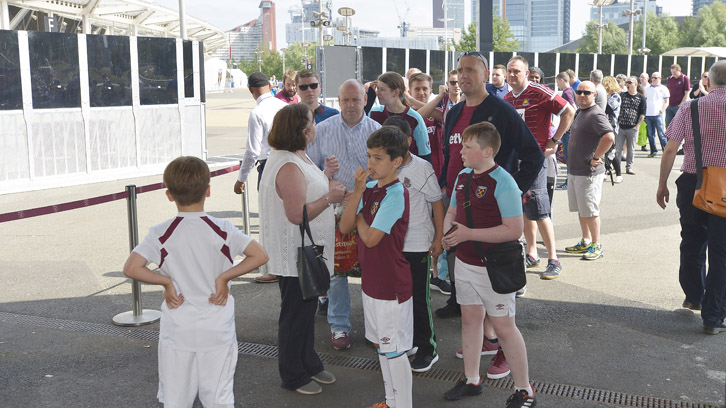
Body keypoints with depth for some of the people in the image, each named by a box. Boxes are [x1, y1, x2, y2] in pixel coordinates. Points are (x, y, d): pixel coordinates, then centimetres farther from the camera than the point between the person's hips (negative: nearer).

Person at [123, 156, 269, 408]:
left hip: (177, 332, 0)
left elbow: (131, 268, -15)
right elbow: (260, 256, -13)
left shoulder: (161, 234, -8)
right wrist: (225, 277, -9)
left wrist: (166, 282, -6)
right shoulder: (222, 230, -8)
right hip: (218, 331, 0)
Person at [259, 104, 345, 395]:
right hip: (295, 254, -11)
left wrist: (324, 177, 9)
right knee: (296, 313, 4)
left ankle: (309, 364, 37)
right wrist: (329, 198, -19)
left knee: (307, 308, 21)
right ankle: (293, 376, 20)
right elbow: (297, 214, -28)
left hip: (307, 252, 11)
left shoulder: (298, 157, 9)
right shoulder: (288, 166, -25)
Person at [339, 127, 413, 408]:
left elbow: (371, 238, -23)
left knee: (394, 351, 2)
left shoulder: (396, 195, -19)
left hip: (391, 286, -9)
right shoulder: (369, 189, 4)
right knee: (380, 345, 20)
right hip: (371, 281, 9)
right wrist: (357, 192, -13)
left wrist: (358, 214, -6)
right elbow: (345, 227, -4)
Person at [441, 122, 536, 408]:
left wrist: (468, 233, -24)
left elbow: (514, 230, -24)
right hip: (464, 262, 8)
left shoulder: (502, 183, -19)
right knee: (470, 318, 17)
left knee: (503, 326, 0)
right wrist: (448, 232, -4)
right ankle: (471, 380, 33)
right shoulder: (463, 176, 6)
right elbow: (451, 211, 18)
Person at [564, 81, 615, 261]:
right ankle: (585, 242, 26)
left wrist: (595, 158, -23)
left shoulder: (596, 115, -16)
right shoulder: (580, 113, 15)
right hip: (575, 171, 10)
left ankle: (596, 246, 6)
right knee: (580, 209, 16)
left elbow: (609, 137, -31)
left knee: (590, 210, -3)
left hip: (589, 172, -10)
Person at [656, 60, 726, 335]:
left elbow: (670, 150, -4)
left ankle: (694, 296, 38)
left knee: (692, 243, 19)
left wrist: (662, 184, 4)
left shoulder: (689, 109, 0)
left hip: (692, 183, 2)